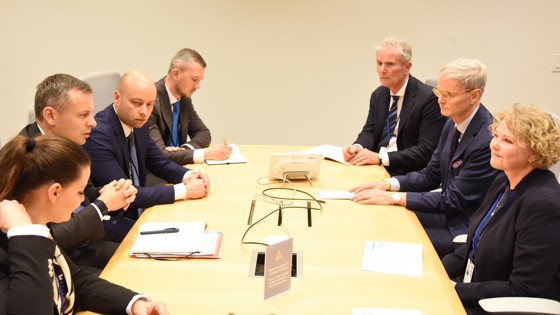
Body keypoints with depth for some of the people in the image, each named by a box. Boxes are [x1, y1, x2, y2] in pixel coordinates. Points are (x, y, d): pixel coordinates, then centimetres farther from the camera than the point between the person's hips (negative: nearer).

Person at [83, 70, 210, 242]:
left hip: (138, 211, 8)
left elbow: (160, 163, 13)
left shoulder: (138, 123, 1)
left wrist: (189, 175, -8)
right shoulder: (97, 134, -24)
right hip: (111, 223, -8)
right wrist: (184, 190, -23)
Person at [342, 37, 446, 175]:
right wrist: (357, 147, -12)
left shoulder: (428, 98, -13)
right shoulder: (378, 95, 9)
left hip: (407, 174, -6)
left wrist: (381, 157, -25)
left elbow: (426, 150, -18)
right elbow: (369, 131, 12)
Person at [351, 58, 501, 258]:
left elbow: (454, 200, -22)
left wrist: (394, 197, -22)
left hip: (465, 231, -8)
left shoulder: (488, 140, -26)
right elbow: (431, 175, 9)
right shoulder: (453, 123, 2)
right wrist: (387, 184, -7)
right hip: (449, 212, 8)